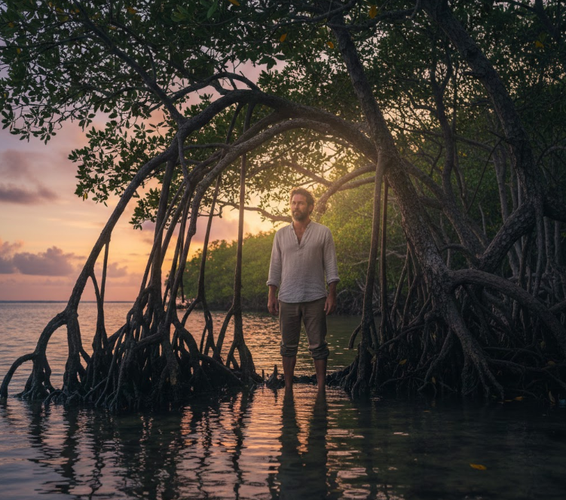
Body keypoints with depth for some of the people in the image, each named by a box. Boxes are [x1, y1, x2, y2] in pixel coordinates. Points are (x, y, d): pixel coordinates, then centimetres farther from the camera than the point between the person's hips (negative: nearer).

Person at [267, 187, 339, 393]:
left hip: (315, 299, -2)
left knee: (318, 346, 2)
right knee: (288, 346, 7)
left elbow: (331, 266, 2)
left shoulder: (323, 232, 3)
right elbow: (275, 266, 11)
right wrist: (271, 295, 4)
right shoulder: (281, 234, 9)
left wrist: (332, 294, -6)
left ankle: (321, 389, 10)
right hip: (287, 299, 2)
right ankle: (288, 388, 16)